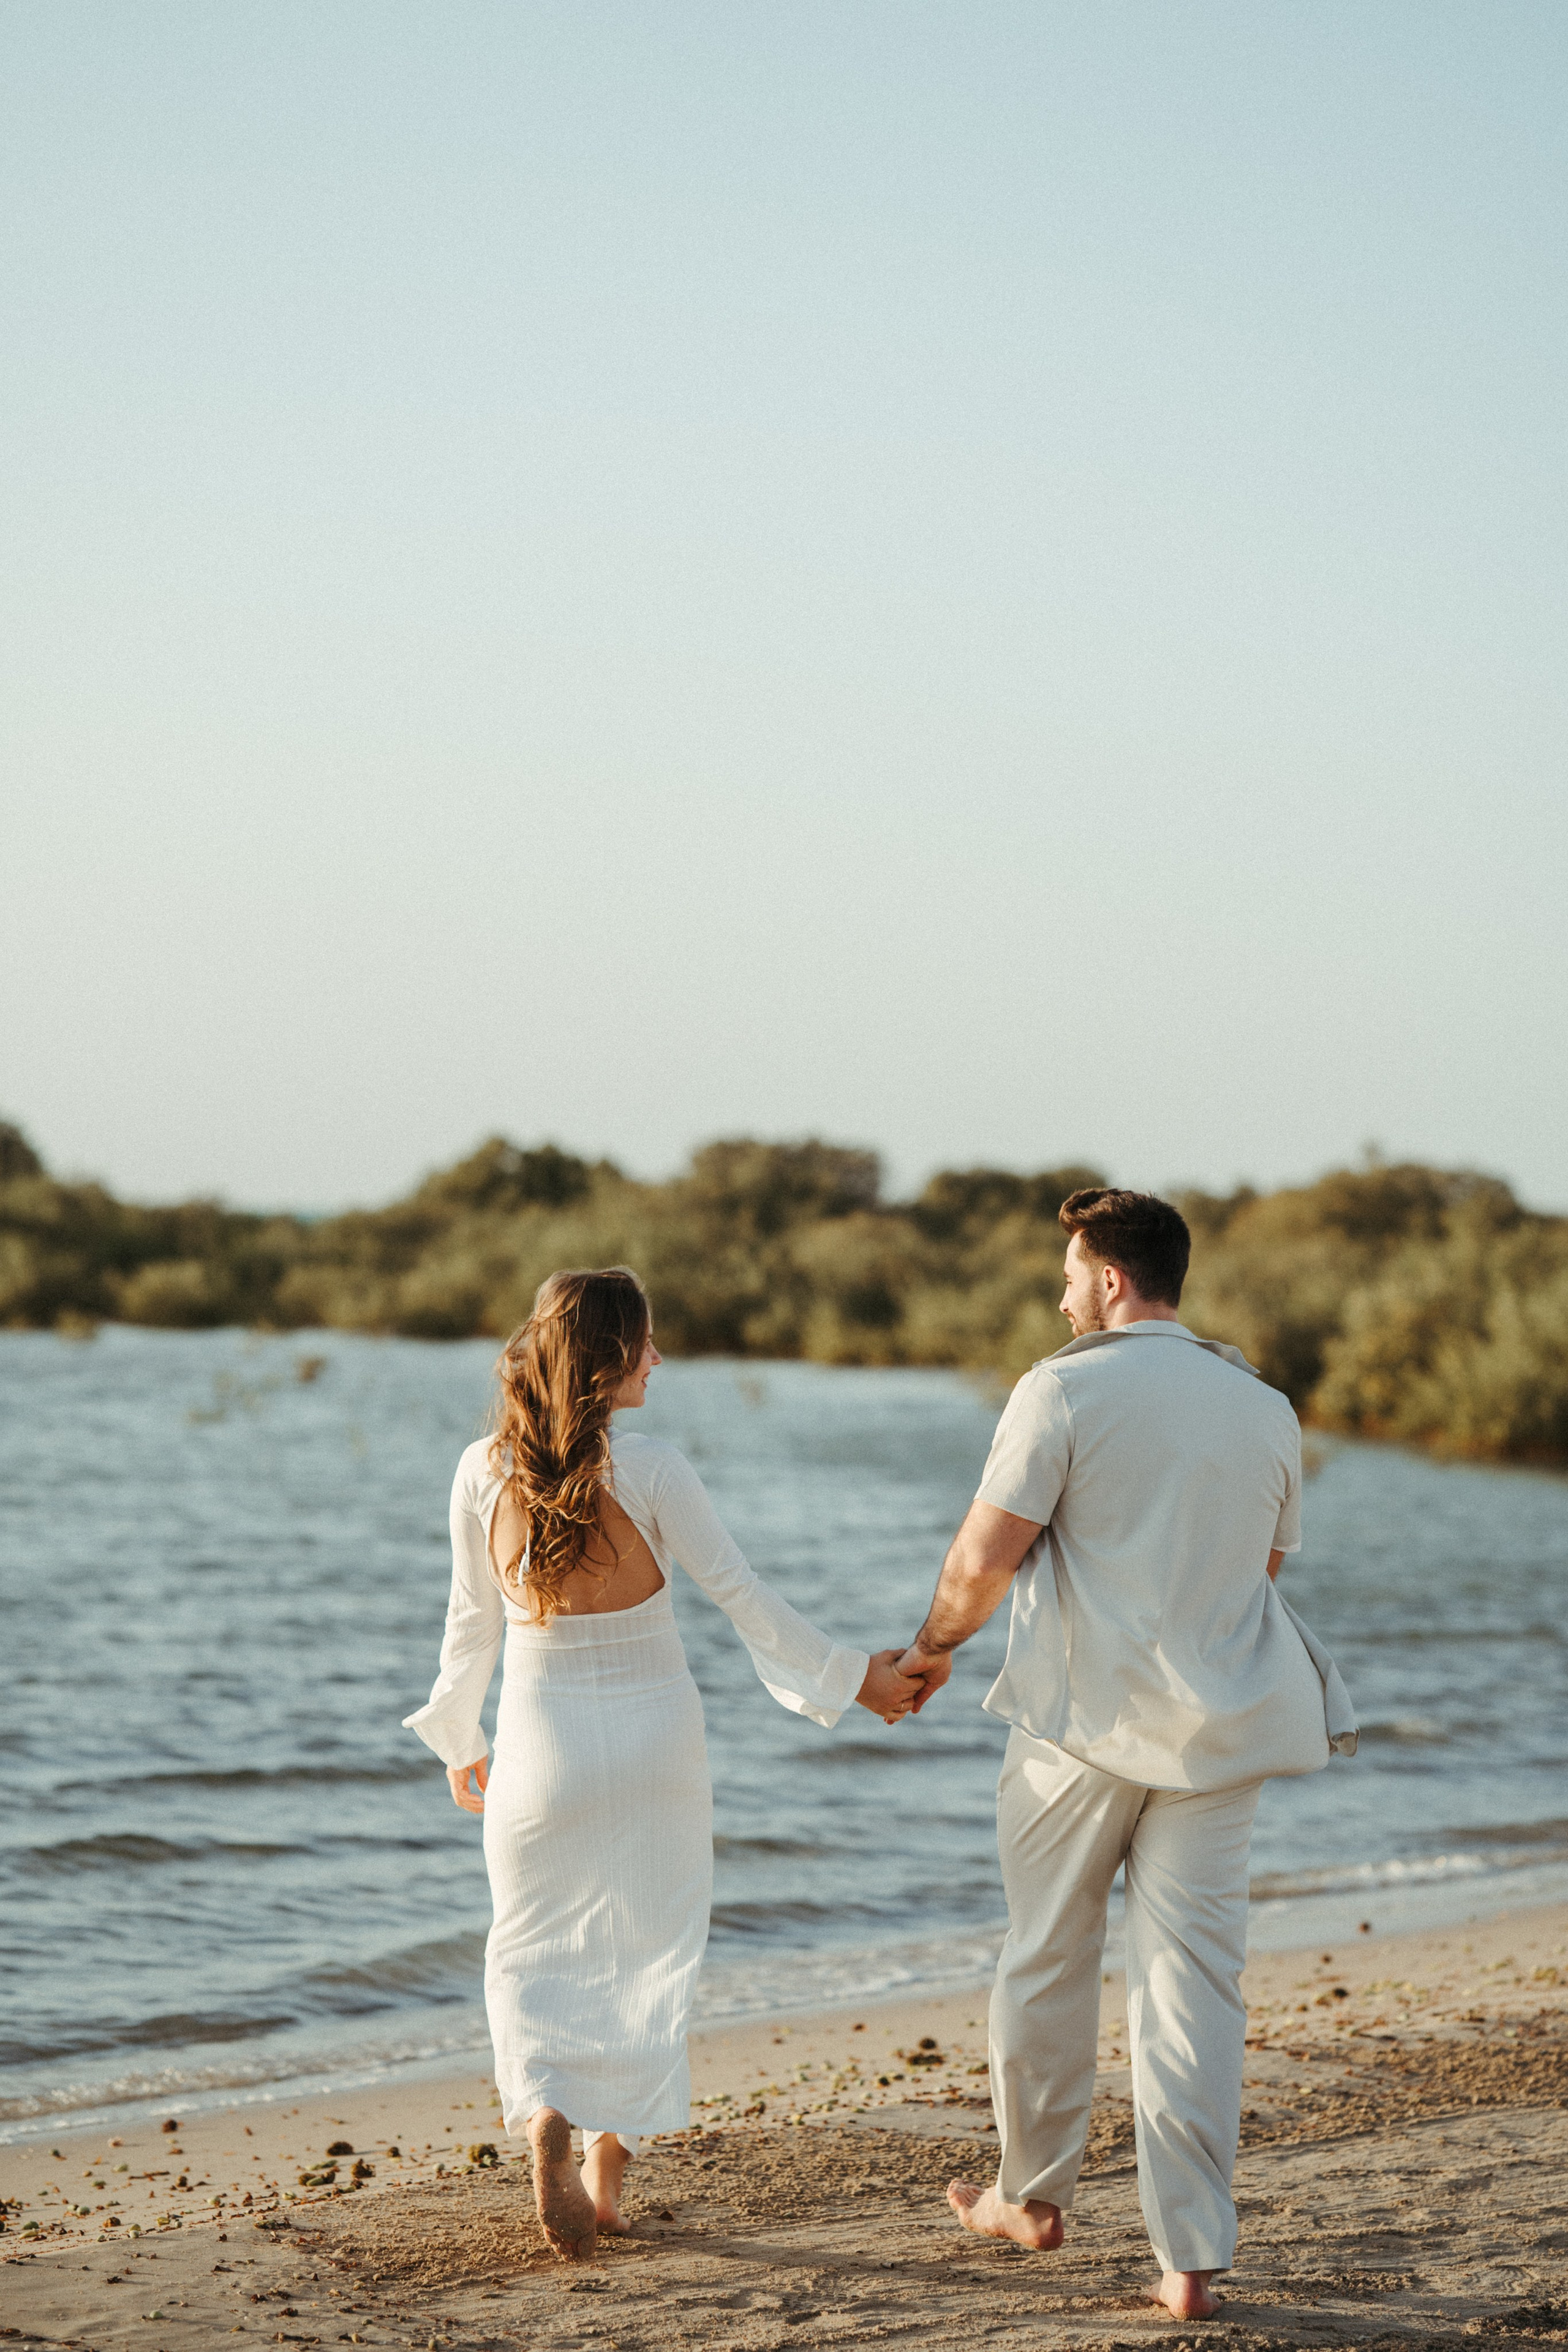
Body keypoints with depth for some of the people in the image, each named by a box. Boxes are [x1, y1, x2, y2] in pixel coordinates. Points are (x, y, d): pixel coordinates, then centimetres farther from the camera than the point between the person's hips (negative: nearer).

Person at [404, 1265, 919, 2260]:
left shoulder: (485, 1472, -7)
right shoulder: (650, 1470, -15)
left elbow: (473, 1621, 3)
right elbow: (743, 1596, -10)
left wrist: (461, 1741, 18)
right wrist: (853, 1675, 2)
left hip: (542, 1740, 1)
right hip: (654, 1735, -1)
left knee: (534, 1954, 15)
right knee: (646, 1950, 16)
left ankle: (542, 2110, -13)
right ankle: (607, 2170, 16)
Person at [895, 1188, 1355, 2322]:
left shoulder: (1064, 1390, -7)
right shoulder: (1266, 1410, 8)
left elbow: (985, 1558, -10)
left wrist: (932, 1651, 8)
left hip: (1083, 1718, -3)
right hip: (1218, 1732, 3)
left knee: (1048, 1961, 15)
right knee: (1196, 1983, 3)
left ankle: (1033, 2194, 30)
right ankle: (1192, 2257, -1)